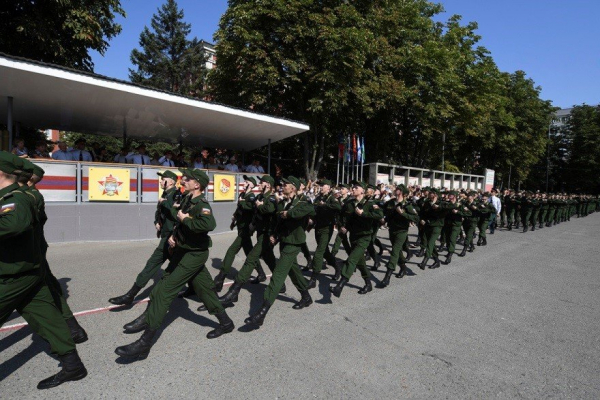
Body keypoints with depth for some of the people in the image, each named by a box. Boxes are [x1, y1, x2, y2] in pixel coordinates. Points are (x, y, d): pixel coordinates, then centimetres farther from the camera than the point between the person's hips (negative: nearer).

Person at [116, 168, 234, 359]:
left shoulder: (201, 205, -22)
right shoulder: (187, 199, 5)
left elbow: (209, 224, -42)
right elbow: (180, 220, 22)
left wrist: (185, 219, -28)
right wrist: (173, 235, 5)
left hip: (194, 254, -9)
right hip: (184, 251, 9)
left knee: (165, 290, -10)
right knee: (204, 288, 16)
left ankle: (145, 343, -4)